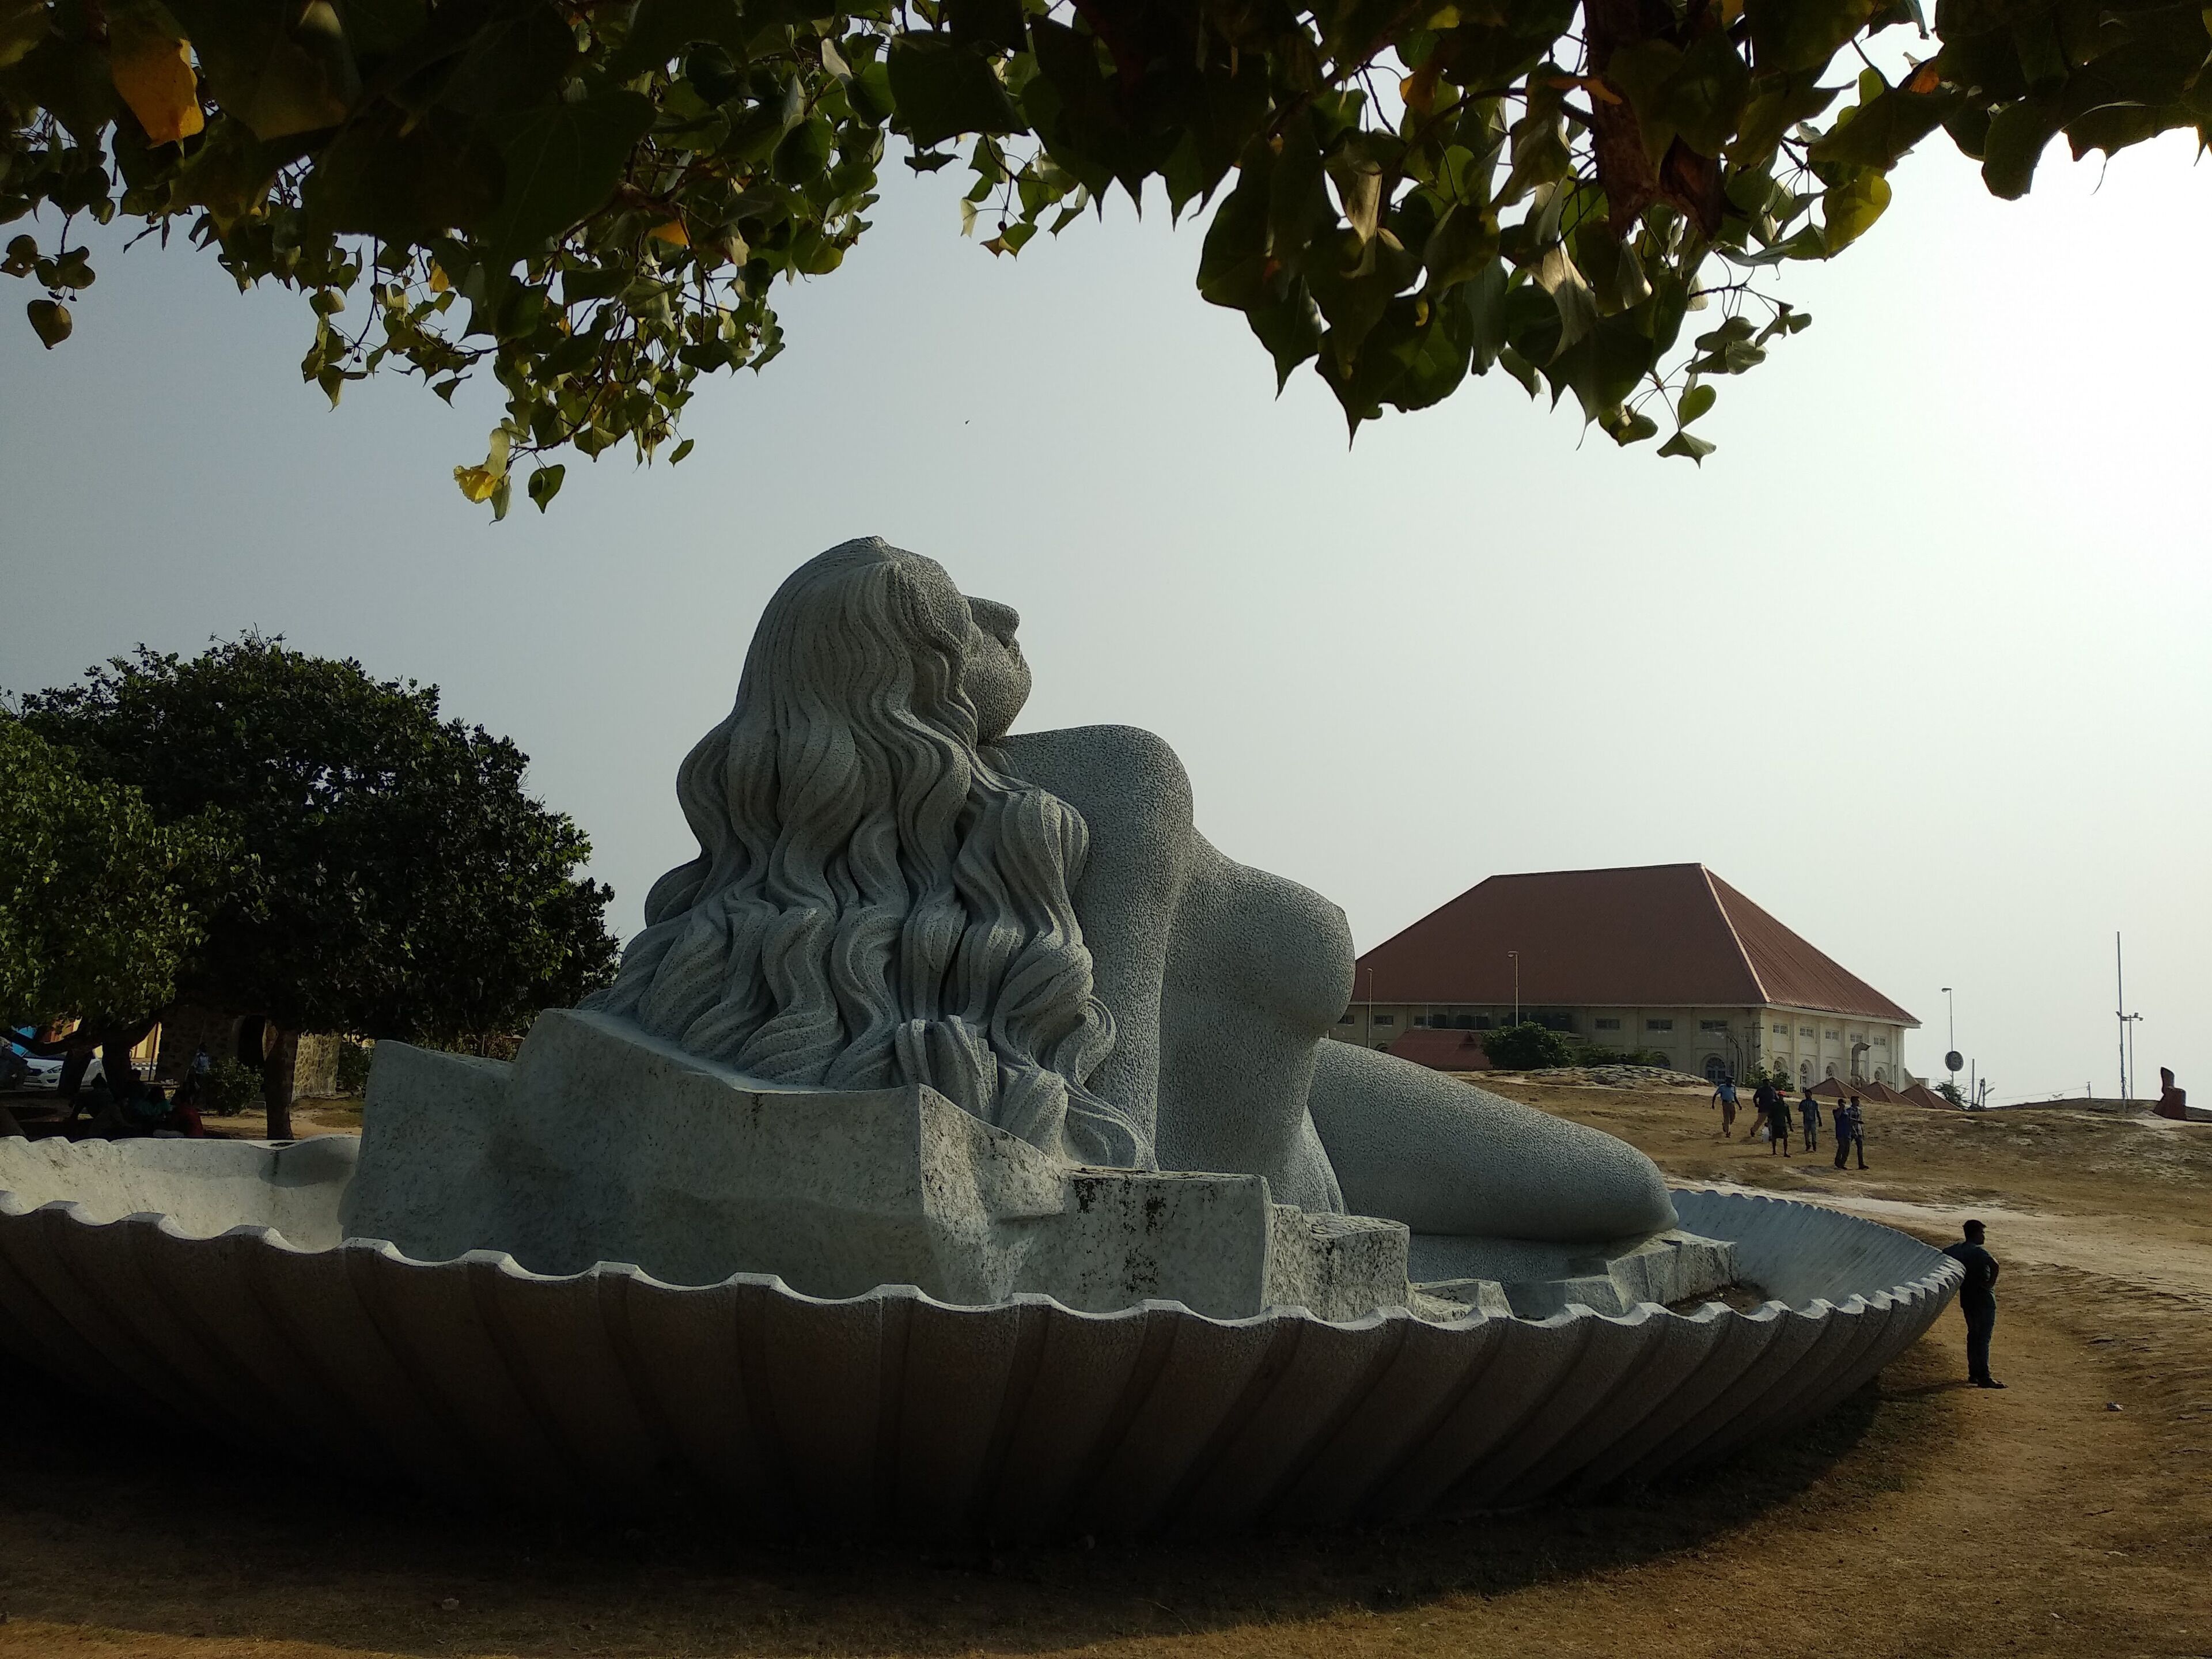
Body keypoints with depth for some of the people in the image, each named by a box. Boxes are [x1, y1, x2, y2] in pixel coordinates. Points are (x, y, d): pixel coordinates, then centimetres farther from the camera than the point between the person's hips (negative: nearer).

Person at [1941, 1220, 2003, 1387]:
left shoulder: (1957, 1249, 4)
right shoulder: (1978, 1252, -19)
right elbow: (1994, 1264, -37)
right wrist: (1991, 1283, -22)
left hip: (1966, 1299, 8)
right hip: (1983, 1300, -8)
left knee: (1973, 1335, 18)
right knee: (1983, 1338, -5)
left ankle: (1973, 1373, 24)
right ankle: (1983, 1377, -5)